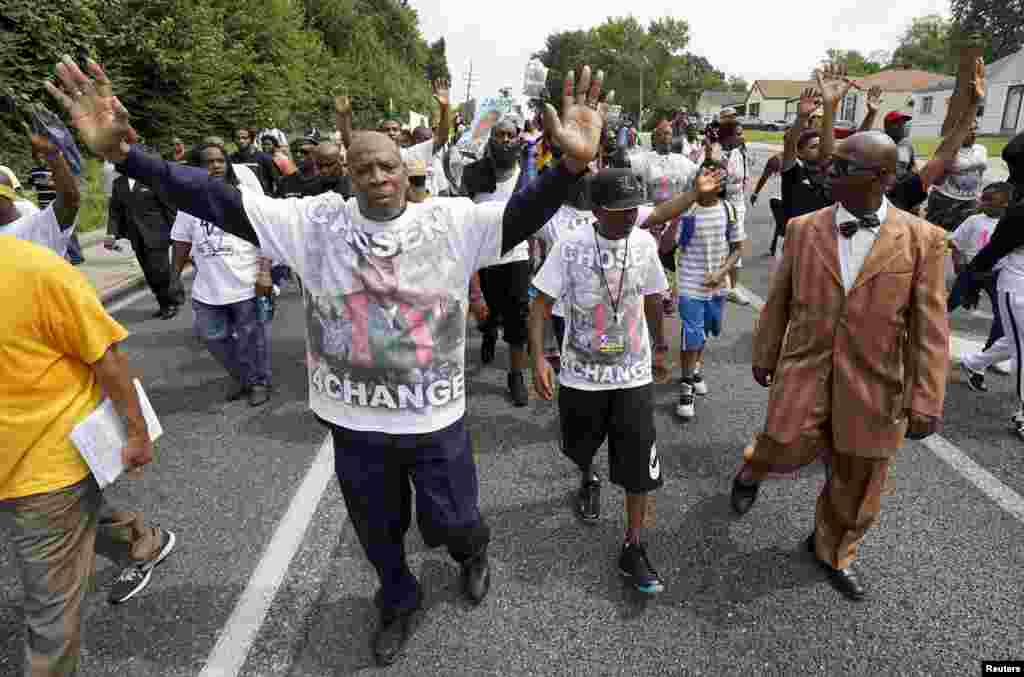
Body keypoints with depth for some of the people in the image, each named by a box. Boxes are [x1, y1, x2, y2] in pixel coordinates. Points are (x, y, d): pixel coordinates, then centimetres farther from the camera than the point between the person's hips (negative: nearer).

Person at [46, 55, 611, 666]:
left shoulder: (451, 221, -11)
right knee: (378, 529, 24)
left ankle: (473, 551, 56)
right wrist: (124, 154, -21)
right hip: (354, 418, 2)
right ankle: (399, 600, 56)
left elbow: (522, 215, -25)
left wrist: (571, 165, -44)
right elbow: (221, 202, -10)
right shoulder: (316, 221, -7)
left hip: (436, 417, -2)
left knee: (450, 523, 17)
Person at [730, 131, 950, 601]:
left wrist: (926, 402, -8)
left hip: (874, 386, 0)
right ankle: (753, 468, 41)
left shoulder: (922, 240, -7)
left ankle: (833, 551, 42)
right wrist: (763, 356, 12)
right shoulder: (803, 229, -2)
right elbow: (778, 301, 7)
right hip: (804, 373, 0)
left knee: (856, 484, 15)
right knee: (785, 452, 3)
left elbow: (929, 330, -6)